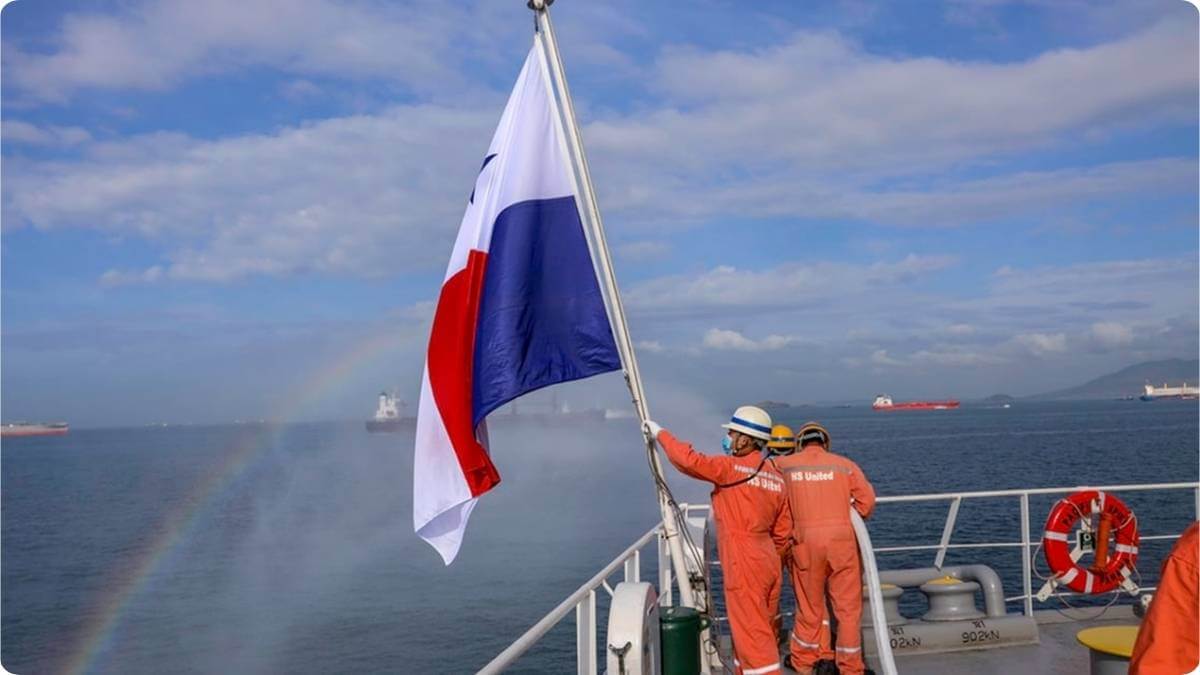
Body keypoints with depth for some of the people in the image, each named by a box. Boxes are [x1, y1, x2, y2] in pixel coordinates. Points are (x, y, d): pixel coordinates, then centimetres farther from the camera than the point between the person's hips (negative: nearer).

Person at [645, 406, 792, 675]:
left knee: (750, 630, -3)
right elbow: (782, 532, 12)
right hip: (767, 562, 8)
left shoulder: (730, 468, -13)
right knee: (754, 625, 17)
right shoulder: (776, 477, 9)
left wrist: (660, 433, -8)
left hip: (743, 564, -8)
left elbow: (689, 460, -21)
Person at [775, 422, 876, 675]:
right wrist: (845, 519, 12)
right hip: (842, 540, -1)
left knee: (810, 605, 15)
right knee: (848, 606, 9)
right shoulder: (844, 465, 6)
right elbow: (866, 500, -2)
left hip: (805, 542, 1)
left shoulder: (783, 465, 7)